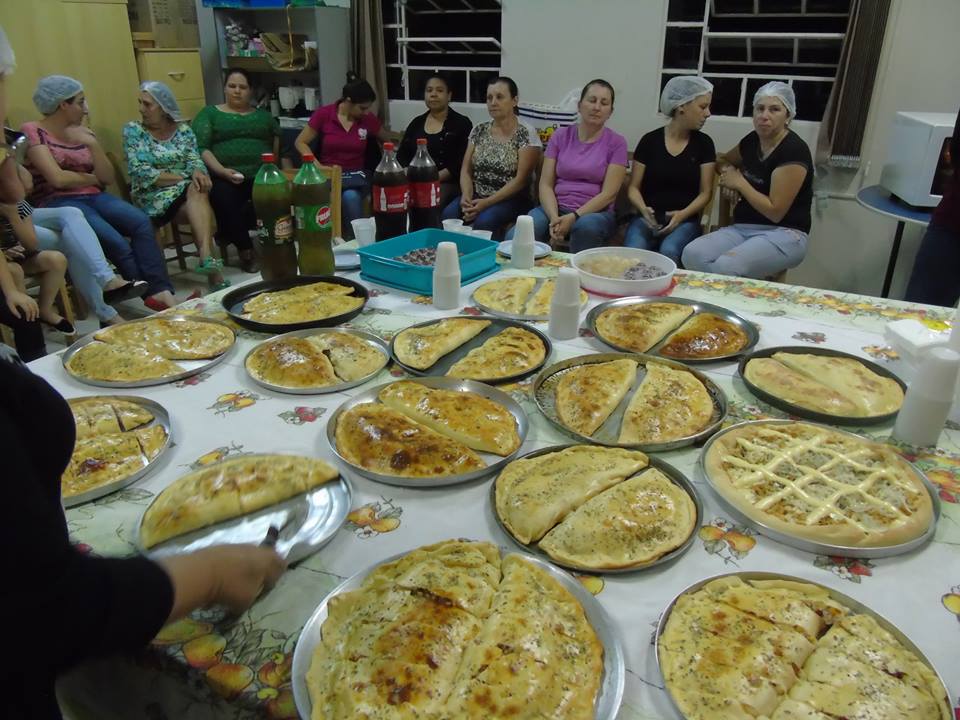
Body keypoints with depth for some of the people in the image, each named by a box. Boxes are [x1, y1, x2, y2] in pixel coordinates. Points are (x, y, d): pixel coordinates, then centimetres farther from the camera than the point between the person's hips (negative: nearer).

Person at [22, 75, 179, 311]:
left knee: (140, 222, -26)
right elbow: (57, 179, -11)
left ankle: (159, 292, -36)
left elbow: (108, 178, 7)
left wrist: (93, 145, -5)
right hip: (57, 203, -5)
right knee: (116, 242, -31)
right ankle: (156, 292, -24)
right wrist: (92, 179, 4)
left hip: (92, 197, 5)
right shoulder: (32, 131, 0)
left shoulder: (83, 133, 17)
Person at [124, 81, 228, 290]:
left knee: (198, 191, -34)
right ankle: (212, 271, -39)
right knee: (200, 208, -31)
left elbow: (194, 159, 2)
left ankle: (206, 258, -50)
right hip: (154, 196, -2)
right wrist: (181, 178, -14)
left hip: (189, 190, 2)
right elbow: (139, 172, -7)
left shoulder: (183, 129, 12)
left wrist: (197, 172, -24)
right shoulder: (133, 130, 4)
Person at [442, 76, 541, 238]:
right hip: (476, 195, 4)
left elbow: (521, 179, -11)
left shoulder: (527, 134, -4)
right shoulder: (479, 130, 11)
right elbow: (466, 170, 9)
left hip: (510, 200, -4)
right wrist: (466, 196, -13)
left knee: (484, 221, -35)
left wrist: (487, 203, -19)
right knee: (448, 215, -26)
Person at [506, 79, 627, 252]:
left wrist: (573, 217, -20)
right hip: (555, 208, 1)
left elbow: (608, 194, -7)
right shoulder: (560, 136, 8)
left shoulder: (616, 142, 2)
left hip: (595, 212, -1)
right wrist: (554, 217, -17)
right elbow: (545, 184, 2)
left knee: (587, 226, -39)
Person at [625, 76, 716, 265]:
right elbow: (634, 187, 6)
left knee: (668, 252, -33)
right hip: (647, 219, 0)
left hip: (685, 221, 1)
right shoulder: (650, 140, 5)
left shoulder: (704, 143, 7)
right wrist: (643, 209, -16)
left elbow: (705, 192, 5)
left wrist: (682, 215, -14)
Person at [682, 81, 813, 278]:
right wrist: (727, 173, 8)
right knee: (692, 255, -25)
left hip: (783, 234, -6)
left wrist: (739, 182, -7)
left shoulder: (793, 151, -12)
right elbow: (724, 160, 32)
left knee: (726, 266, -37)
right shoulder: (752, 141, 9)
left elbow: (775, 212, -16)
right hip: (742, 228, 6)